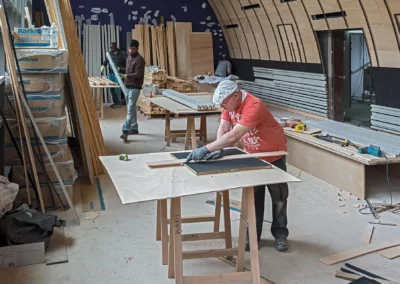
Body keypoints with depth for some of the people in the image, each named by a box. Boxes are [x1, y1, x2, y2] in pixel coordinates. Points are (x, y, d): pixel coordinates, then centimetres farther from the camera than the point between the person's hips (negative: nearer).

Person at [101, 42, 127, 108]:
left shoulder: (122, 53, -6)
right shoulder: (110, 53, 11)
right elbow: (106, 61, 17)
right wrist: (103, 66, -2)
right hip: (111, 73, 6)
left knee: (117, 88, -9)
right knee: (111, 88, 7)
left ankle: (118, 103, 0)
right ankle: (115, 102, 20)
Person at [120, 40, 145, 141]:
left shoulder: (139, 59, -13)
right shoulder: (129, 58, 16)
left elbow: (138, 74, -21)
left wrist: (127, 76, -31)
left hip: (135, 87, -9)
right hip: (128, 86, 9)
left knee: (130, 109, -14)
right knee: (131, 108, 14)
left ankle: (125, 130, -18)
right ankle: (134, 128, 23)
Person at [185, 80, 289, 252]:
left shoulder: (254, 106, -37)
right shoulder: (230, 102, -11)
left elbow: (234, 136, -45)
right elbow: (223, 127, -14)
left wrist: (206, 149, -48)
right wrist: (219, 149, -32)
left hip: (273, 155, -6)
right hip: (252, 155, 6)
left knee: (279, 197, 7)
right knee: (253, 197, 10)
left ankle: (280, 234, 21)